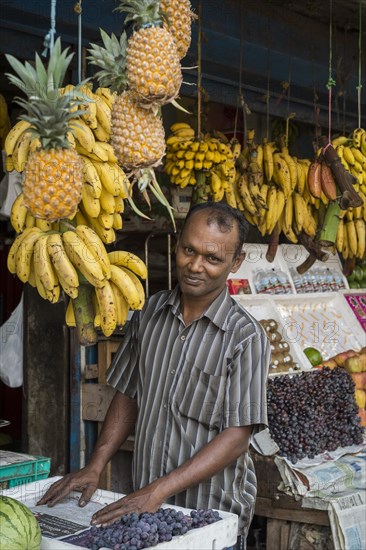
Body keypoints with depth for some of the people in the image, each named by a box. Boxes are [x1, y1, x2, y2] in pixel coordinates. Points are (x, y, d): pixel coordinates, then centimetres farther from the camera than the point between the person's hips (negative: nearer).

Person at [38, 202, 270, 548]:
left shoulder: (246, 337, -15)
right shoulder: (150, 312, 1)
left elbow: (237, 437, -18)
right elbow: (127, 395, 9)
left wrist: (160, 490, -23)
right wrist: (95, 467, -1)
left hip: (212, 514, -4)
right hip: (143, 504, 5)